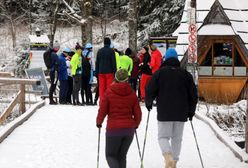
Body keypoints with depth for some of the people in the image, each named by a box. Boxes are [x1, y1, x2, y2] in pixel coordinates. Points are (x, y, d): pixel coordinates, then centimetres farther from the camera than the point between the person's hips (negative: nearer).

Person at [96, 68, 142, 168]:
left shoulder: (109, 92, -5)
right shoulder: (132, 93, 3)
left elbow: (102, 110, -3)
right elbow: (138, 113, 5)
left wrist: (99, 122, 16)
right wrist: (136, 124, 24)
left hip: (113, 129, -3)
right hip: (129, 129, 3)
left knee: (110, 155, 7)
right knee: (122, 155, 17)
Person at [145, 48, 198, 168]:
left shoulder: (160, 72, -3)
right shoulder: (185, 74, 6)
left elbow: (150, 90, -6)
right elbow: (193, 94, 8)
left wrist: (148, 103, 13)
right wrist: (191, 111, 17)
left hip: (164, 113, -2)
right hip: (181, 113, 3)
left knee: (163, 136, 4)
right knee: (177, 138, 13)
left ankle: (168, 156, -20)